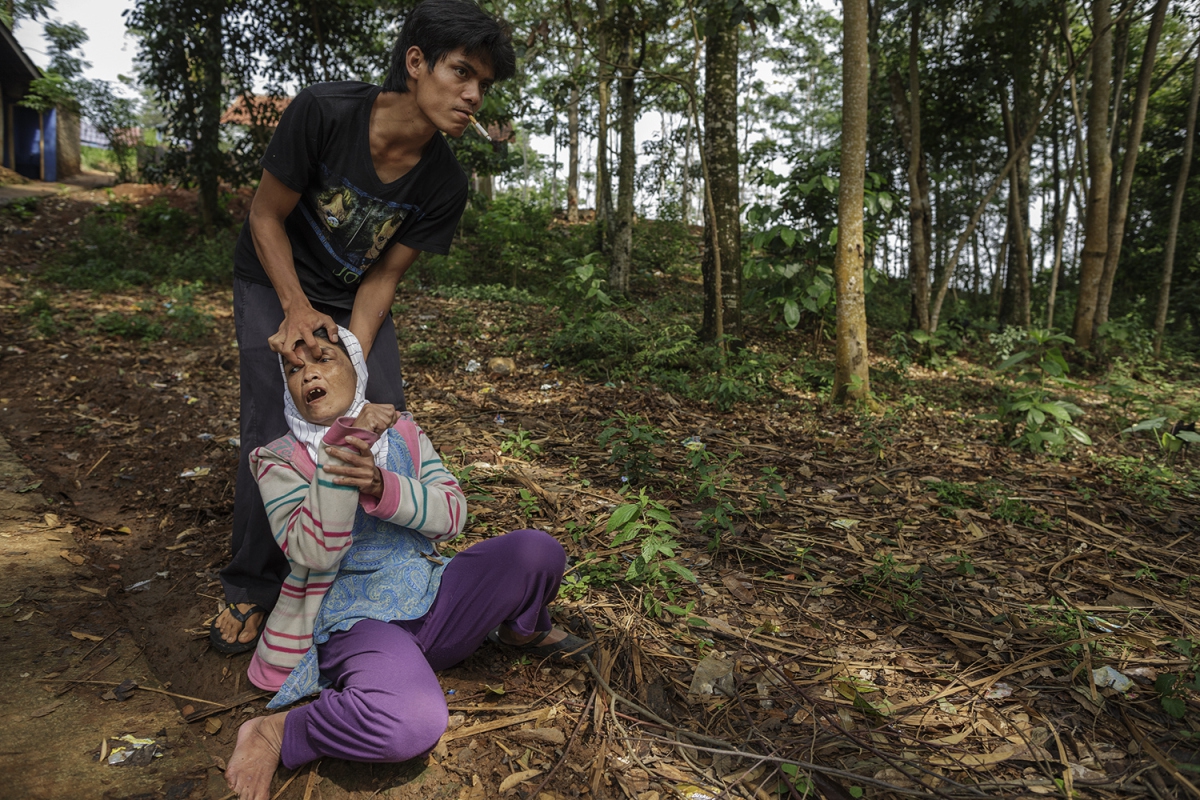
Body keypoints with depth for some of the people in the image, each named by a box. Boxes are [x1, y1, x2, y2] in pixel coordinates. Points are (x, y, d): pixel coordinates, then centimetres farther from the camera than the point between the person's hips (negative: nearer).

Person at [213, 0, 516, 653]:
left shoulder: (445, 186, -20)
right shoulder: (323, 112, -30)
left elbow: (383, 276, -13)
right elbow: (266, 216, -17)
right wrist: (298, 310, -26)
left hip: (355, 300, 3)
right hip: (275, 284, -3)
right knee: (272, 432, -12)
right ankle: (251, 587, 9)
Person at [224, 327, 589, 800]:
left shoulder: (401, 432, 8)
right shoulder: (282, 460, -2)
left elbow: (451, 513, -4)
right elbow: (314, 552, -18)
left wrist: (381, 486, -24)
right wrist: (344, 446, -28)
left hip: (434, 600, 5)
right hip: (356, 618, -5)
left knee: (536, 549, -18)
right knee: (411, 723, -38)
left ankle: (522, 630, 16)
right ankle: (275, 734, -11)